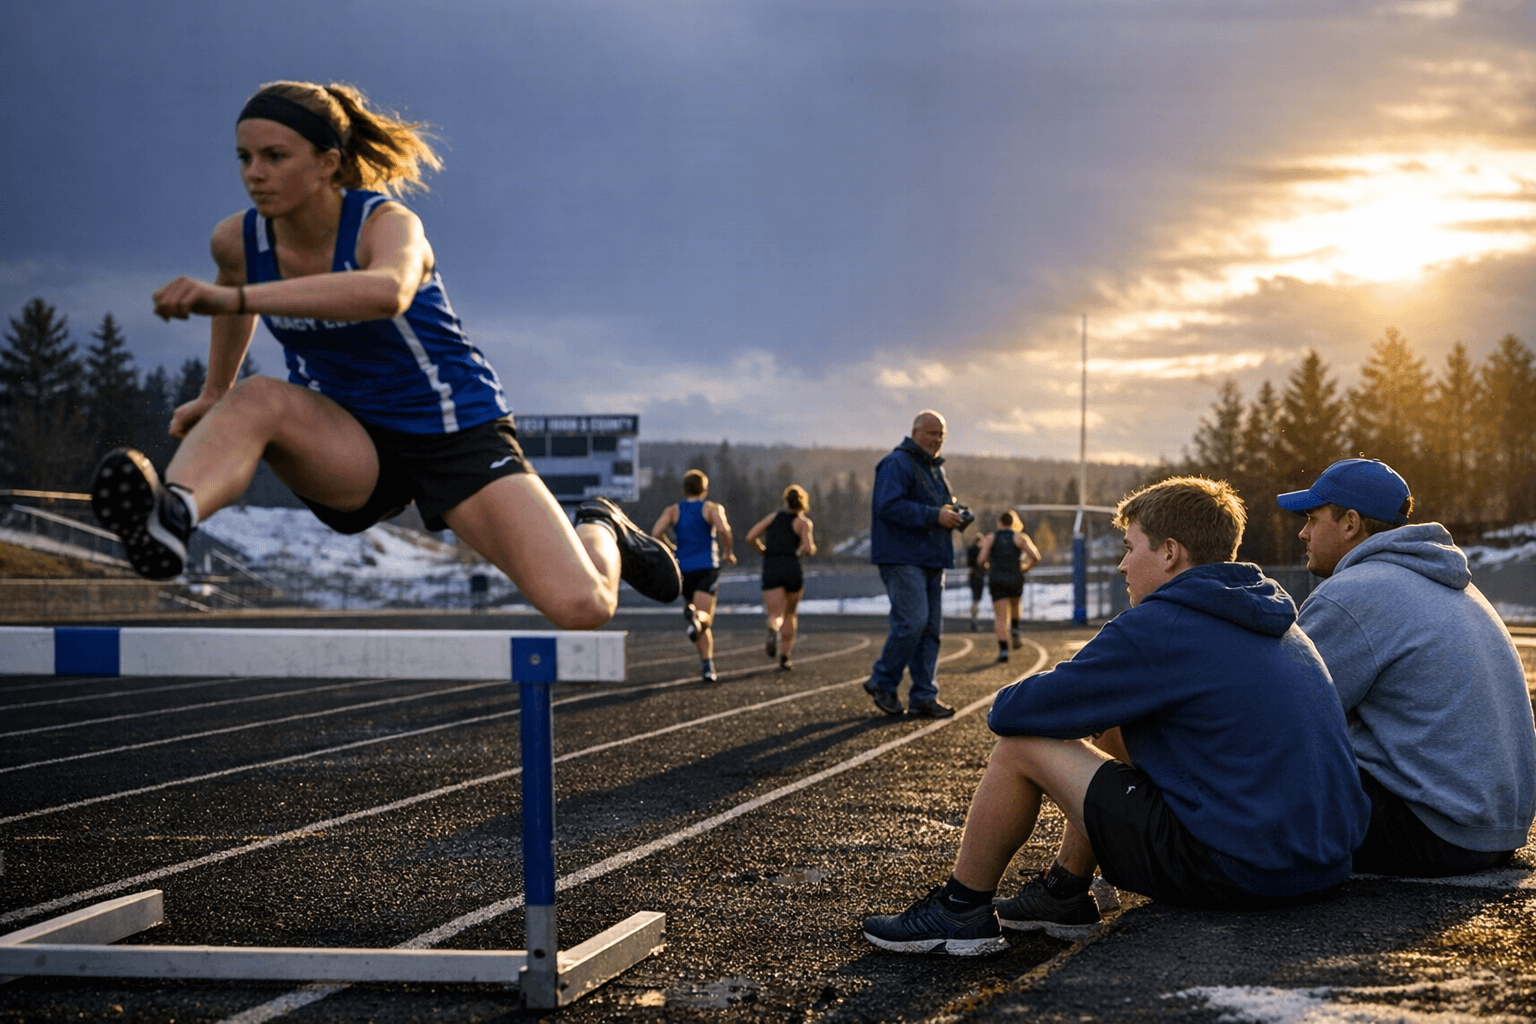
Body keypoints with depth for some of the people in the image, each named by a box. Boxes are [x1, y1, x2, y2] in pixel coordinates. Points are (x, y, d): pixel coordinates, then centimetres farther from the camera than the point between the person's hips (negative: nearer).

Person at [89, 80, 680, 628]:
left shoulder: (388, 223, -23)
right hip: (349, 449, 4)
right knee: (255, 400, -32)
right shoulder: (237, 241, -7)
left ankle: (598, 530, 18)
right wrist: (213, 394, 32)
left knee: (581, 611, -18)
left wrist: (231, 297, -57)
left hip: (458, 437, -3)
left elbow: (387, 293, -50)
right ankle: (169, 519, -60)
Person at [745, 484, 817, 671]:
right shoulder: (803, 522, 5)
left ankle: (773, 629, -44)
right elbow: (808, 548, -10)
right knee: (790, 614, 20)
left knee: (776, 615, -6)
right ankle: (784, 658, 18)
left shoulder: (773, 517, 14)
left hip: (771, 569, 1)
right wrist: (811, 549, 13)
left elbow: (750, 537, 5)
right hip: (792, 568, -1)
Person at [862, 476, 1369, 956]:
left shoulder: (1157, 627, -13)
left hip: (1234, 871, -9)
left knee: (1021, 746, 1)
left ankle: (963, 910, 18)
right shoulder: (1275, 618, 14)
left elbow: (1010, 713, -8)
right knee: (1112, 725, 24)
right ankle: (1063, 893, 33)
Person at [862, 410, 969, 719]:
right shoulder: (897, 464, -9)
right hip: (902, 559, -9)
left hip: (931, 560, 9)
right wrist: (934, 516, -22)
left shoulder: (935, 467, 21)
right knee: (912, 622, -16)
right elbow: (889, 506, -21)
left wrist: (954, 512, 6)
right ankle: (882, 682, 0)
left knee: (931, 628, 6)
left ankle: (924, 696, 9)